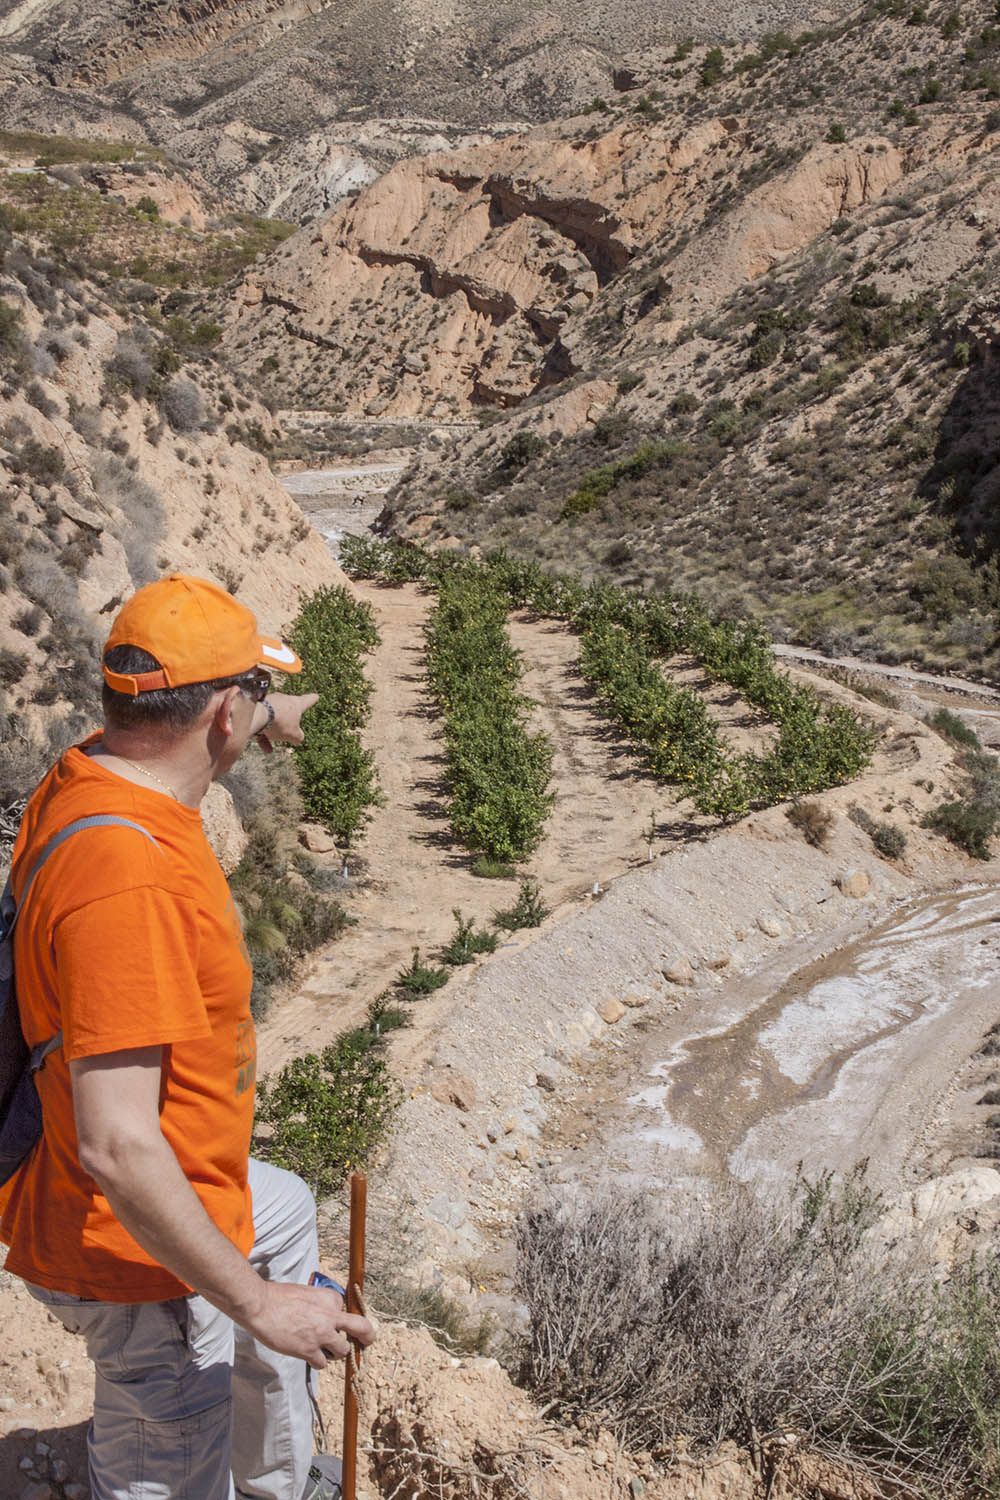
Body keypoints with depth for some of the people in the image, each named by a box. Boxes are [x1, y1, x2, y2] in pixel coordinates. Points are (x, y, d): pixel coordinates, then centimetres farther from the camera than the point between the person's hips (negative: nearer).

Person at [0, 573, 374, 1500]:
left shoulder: (84, 778, -5)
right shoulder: (129, 880, -35)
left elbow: (155, 729, 24)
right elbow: (116, 1146, -35)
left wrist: (266, 719, 38)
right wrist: (254, 1302, -27)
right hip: (138, 1253, -11)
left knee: (285, 1216, 34)